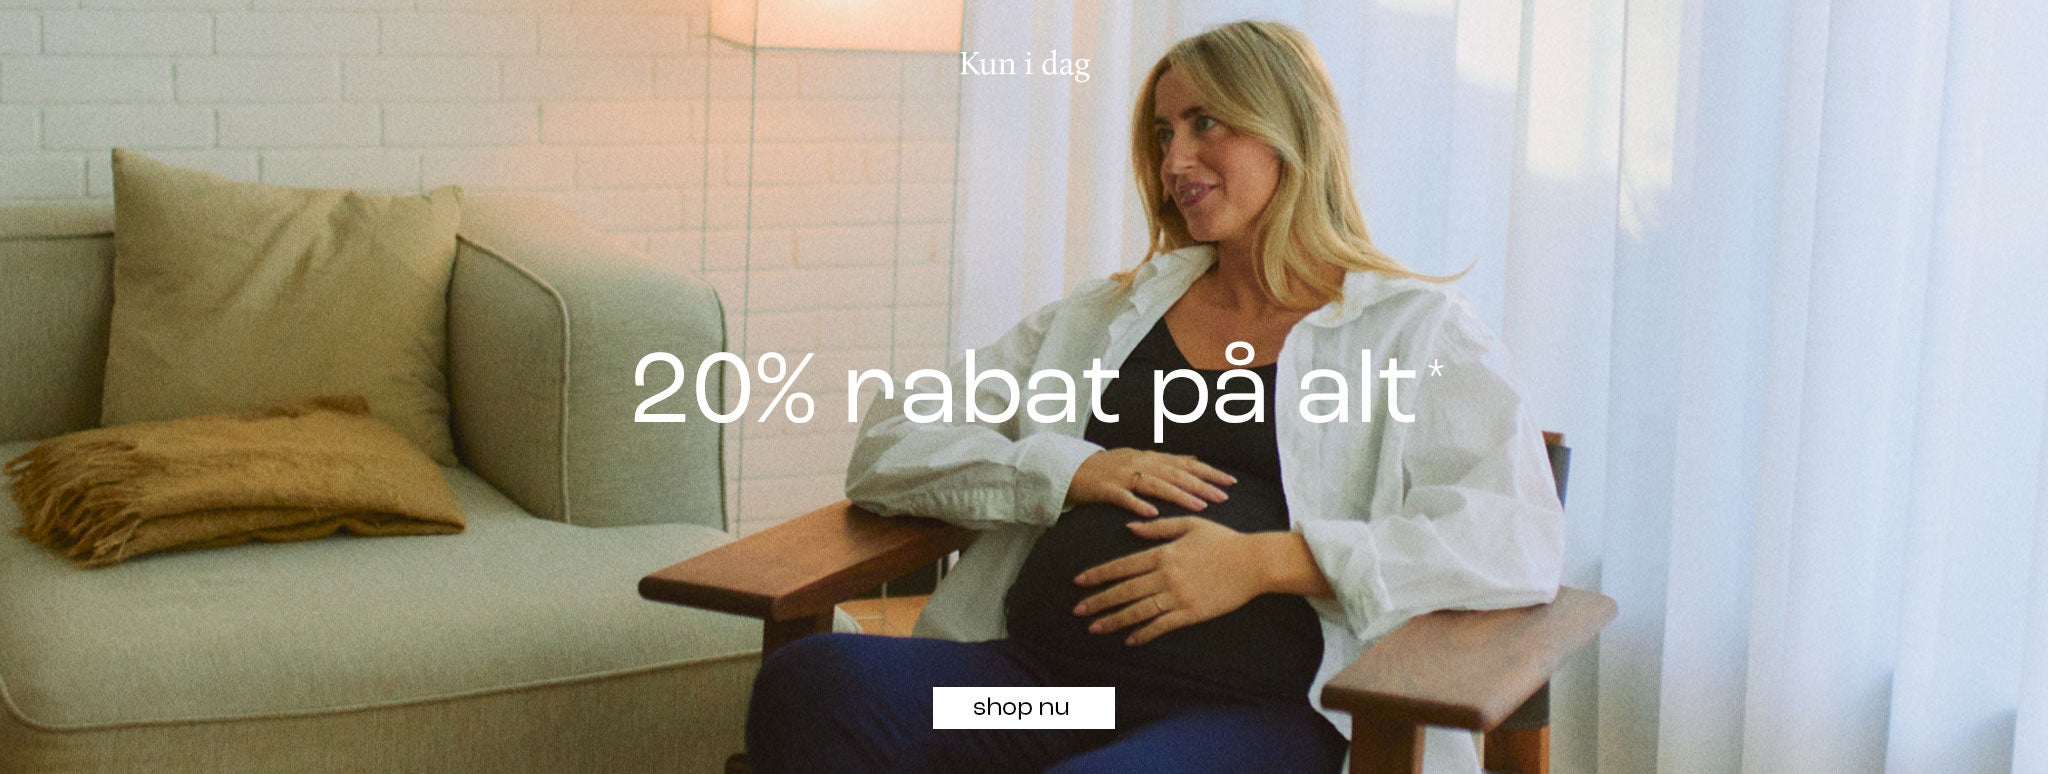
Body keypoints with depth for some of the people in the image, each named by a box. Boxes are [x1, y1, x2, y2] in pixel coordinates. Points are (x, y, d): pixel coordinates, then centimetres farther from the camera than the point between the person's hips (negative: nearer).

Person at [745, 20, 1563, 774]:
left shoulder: (1415, 329, 13)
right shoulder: (1109, 315, 25)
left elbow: (1523, 538, -4)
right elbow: (889, 447, 20)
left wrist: (1262, 561, -12)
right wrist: (1071, 471, 1)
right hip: (1036, 674, 4)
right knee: (812, 679, -28)